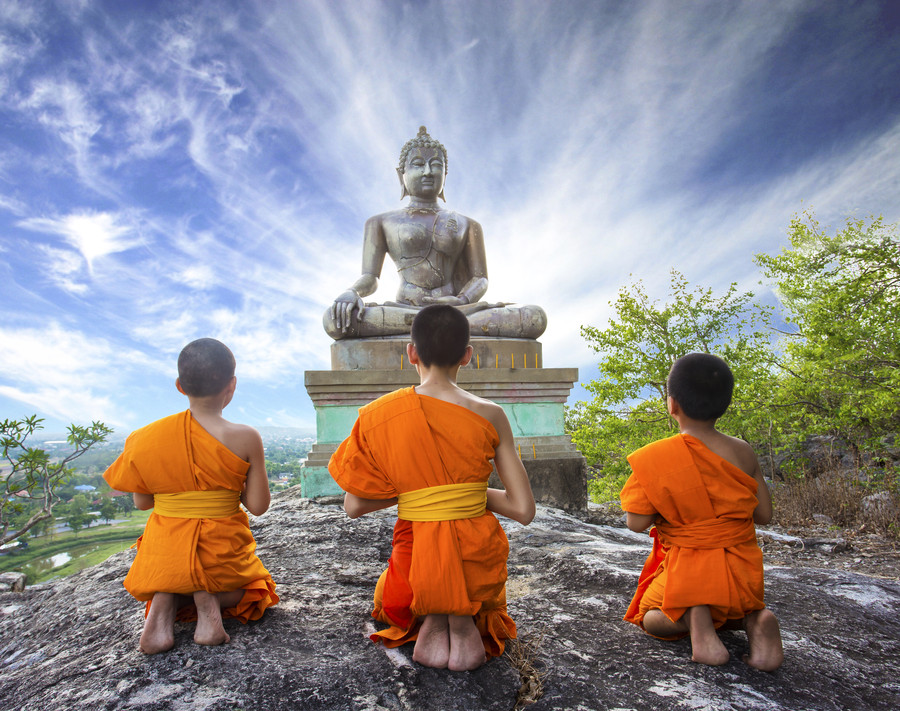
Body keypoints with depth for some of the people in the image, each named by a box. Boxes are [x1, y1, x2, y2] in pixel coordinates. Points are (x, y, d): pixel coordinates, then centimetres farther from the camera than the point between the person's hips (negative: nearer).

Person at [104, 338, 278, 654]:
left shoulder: (149, 438, -7)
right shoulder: (246, 439, -15)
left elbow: (142, 502, 3)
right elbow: (258, 506, -10)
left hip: (165, 553, 3)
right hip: (221, 553, -2)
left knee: (170, 582, 36)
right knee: (255, 587, 28)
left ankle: (163, 604, -1)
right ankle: (211, 599, -6)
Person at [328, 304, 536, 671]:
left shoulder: (379, 415, -10)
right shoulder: (489, 415, -11)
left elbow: (353, 506, -3)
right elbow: (524, 510, -9)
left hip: (416, 565, 1)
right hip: (477, 564, 0)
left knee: (390, 594, 39)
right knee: (486, 594, 39)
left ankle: (430, 619, 5)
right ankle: (464, 620, 3)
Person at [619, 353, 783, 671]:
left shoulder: (653, 459, -17)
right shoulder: (742, 452, -7)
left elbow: (636, 523, -14)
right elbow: (764, 515, 1)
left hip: (686, 570, -3)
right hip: (740, 571, 3)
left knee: (650, 617, 23)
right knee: (727, 609, 34)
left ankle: (691, 615, -12)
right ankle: (753, 617, -3)